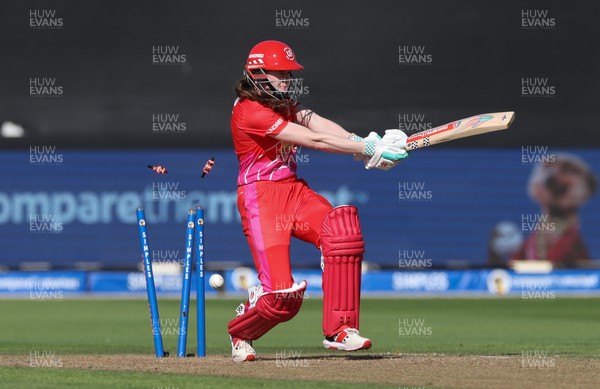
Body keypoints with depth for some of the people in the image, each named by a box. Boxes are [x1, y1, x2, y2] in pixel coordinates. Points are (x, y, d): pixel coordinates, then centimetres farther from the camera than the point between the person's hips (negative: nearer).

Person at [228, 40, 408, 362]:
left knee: (342, 231, -21)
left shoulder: (282, 103, 13)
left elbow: (319, 124, -5)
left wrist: (361, 143, -23)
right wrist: (368, 148, -24)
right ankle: (241, 333, 18)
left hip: (294, 190, 8)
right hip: (260, 197, -8)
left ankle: (339, 329, -13)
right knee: (282, 293, -16)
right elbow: (314, 140, -22)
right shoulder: (250, 112, -16)